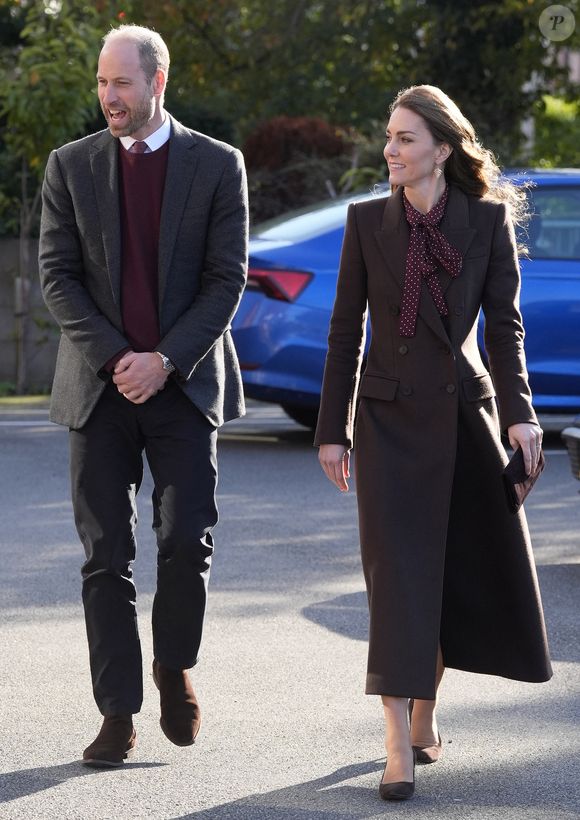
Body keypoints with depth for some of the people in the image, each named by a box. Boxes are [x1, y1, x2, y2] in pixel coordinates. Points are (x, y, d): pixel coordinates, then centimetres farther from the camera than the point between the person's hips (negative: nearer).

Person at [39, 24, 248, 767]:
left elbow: (228, 279, -2)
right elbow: (56, 275, 0)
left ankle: (174, 667, 18)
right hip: (98, 388, 1)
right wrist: (115, 359, -12)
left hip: (183, 383, -1)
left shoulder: (217, 165, 1)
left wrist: (165, 361, -12)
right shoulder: (70, 167, 5)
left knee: (187, 539, -9)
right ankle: (118, 714, 5)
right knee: (106, 555, 0)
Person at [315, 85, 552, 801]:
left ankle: (425, 710, 29)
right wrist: (332, 429, 2)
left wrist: (518, 411, -11)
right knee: (397, 572, -9)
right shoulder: (368, 220, 1)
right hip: (389, 417, -1)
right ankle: (400, 748, -12)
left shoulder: (488, 219, 0)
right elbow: (346, 328, 3)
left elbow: (503, 322, 0)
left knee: (471, 570, 8)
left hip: (464, 411, 1)